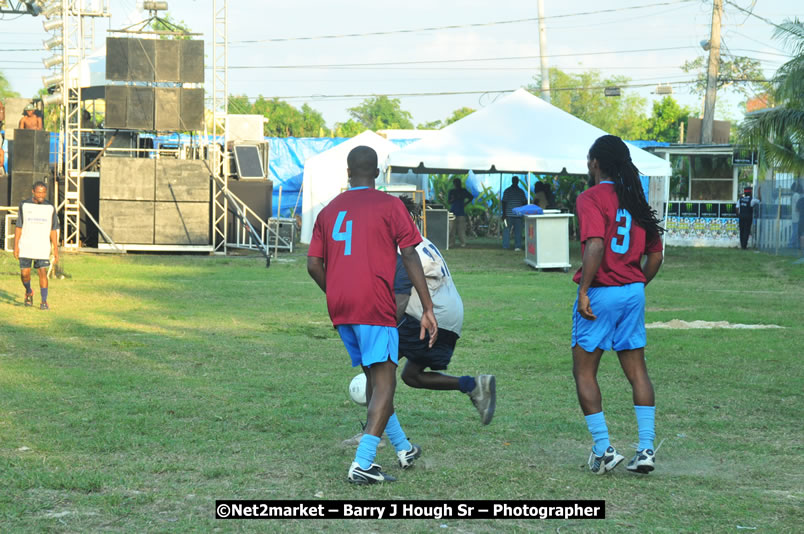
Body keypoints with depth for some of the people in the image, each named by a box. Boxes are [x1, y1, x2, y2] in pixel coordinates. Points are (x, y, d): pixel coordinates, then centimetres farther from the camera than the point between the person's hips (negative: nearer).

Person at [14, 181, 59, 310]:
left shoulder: (50, 208, 4)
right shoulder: (24, 205, 2)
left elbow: (53, 230, 7)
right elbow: (19, 227, 4)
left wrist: (56, 249, 2)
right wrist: (16, 245, -3)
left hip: (42, 247, 0)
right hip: (25, 246, 0)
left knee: (42, 272, -9)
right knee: (24, 273, 0)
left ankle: (44, 302, -3)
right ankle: (28, 292, 30)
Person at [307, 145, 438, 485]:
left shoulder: (329, 211, 13)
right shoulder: (389, 206, 0)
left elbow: (314, 265, 10)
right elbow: (410, 257, -6)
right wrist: (428, 309, -5)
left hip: (339, 308, 6)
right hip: (375, 306, -6)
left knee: (374, 377, 20)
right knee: (384, 383, -6)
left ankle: (403, 448, 31)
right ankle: (362, 464, -18)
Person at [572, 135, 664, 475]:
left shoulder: (591, 198, -10)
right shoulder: (636, 200, 10)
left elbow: (595, 246, -24)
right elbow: (655, 256, 12)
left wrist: (584, 290, -22)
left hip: (600, 294, -6)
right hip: (634, 293, 6)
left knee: (584, 371, 5)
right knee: (637, 370, 10)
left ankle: (603, 450, -1)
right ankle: (646, 449, 5)